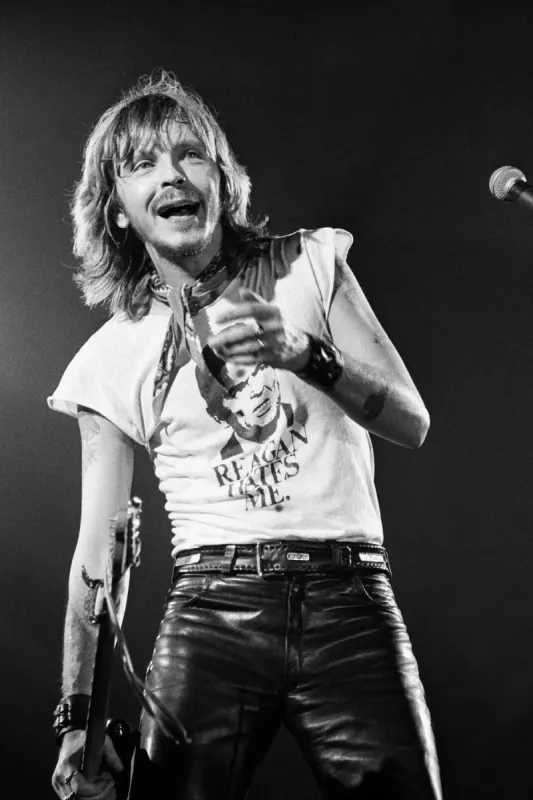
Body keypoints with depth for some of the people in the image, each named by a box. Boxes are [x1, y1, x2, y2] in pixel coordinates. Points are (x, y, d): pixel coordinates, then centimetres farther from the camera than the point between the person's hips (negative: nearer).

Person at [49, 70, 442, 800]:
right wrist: (79, 711, 0)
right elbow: (98, 549, 7)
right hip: (213, 609, 0)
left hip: (349, 600, 0)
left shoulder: (310, 264, 8)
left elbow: (412, 423, 5)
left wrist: (304, 353, -12)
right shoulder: (112, 359, 7)